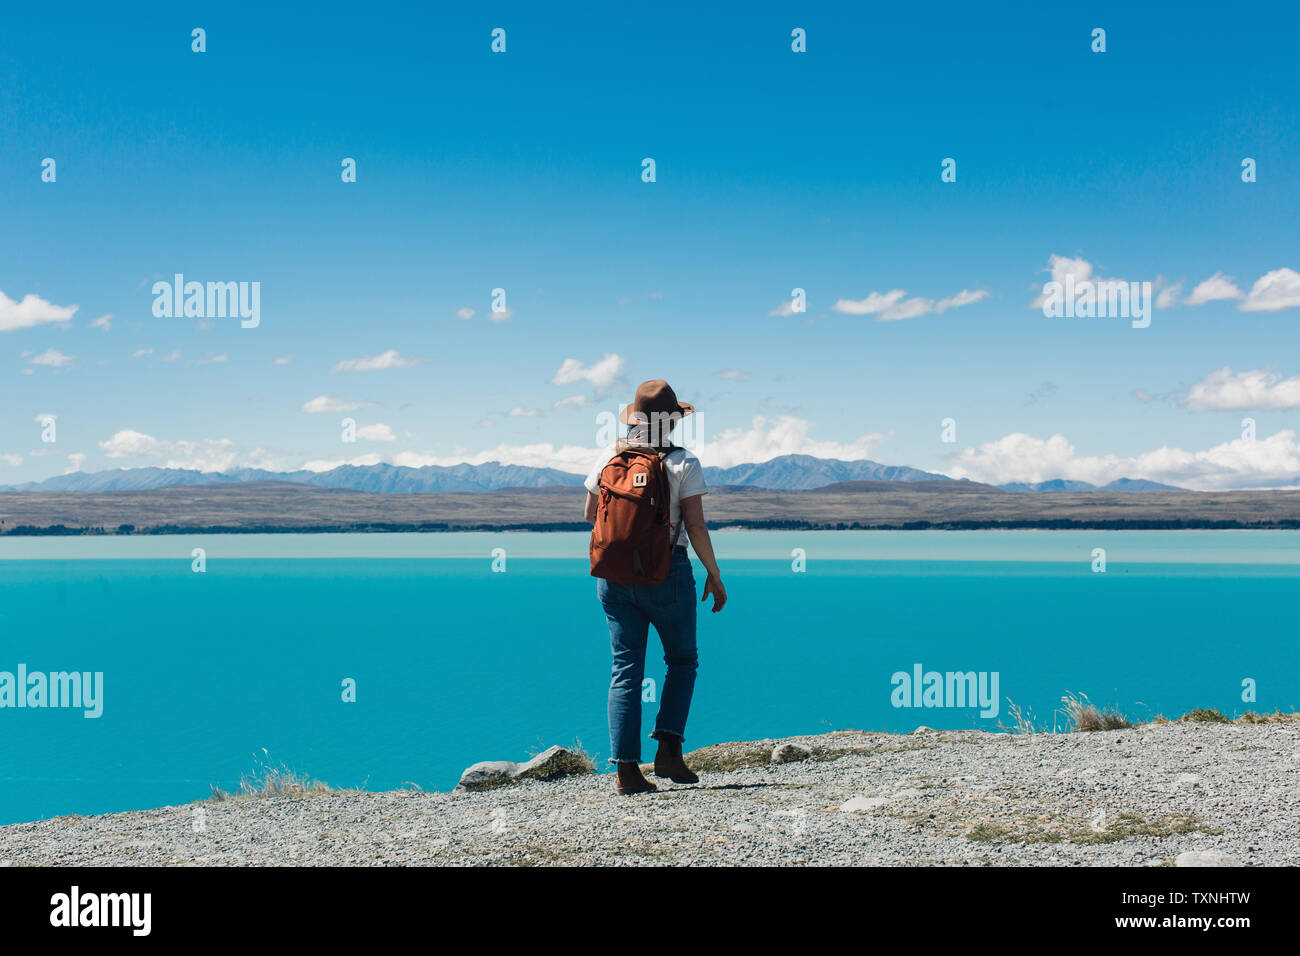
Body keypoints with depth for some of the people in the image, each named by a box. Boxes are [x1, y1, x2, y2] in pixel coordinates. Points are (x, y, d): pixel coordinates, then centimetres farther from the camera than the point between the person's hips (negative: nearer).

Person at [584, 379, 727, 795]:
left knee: (626, 667, 6)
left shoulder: (610, 458, 2)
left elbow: (590, 514, 12)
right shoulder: (684, 463, -8)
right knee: (682, 659, 16)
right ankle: (668, 749, 4)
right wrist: (714, 575, -1)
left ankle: (626, 768, 3)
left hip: (615, 574, 3)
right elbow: (695, 526, -12)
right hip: (666, 573, -3)